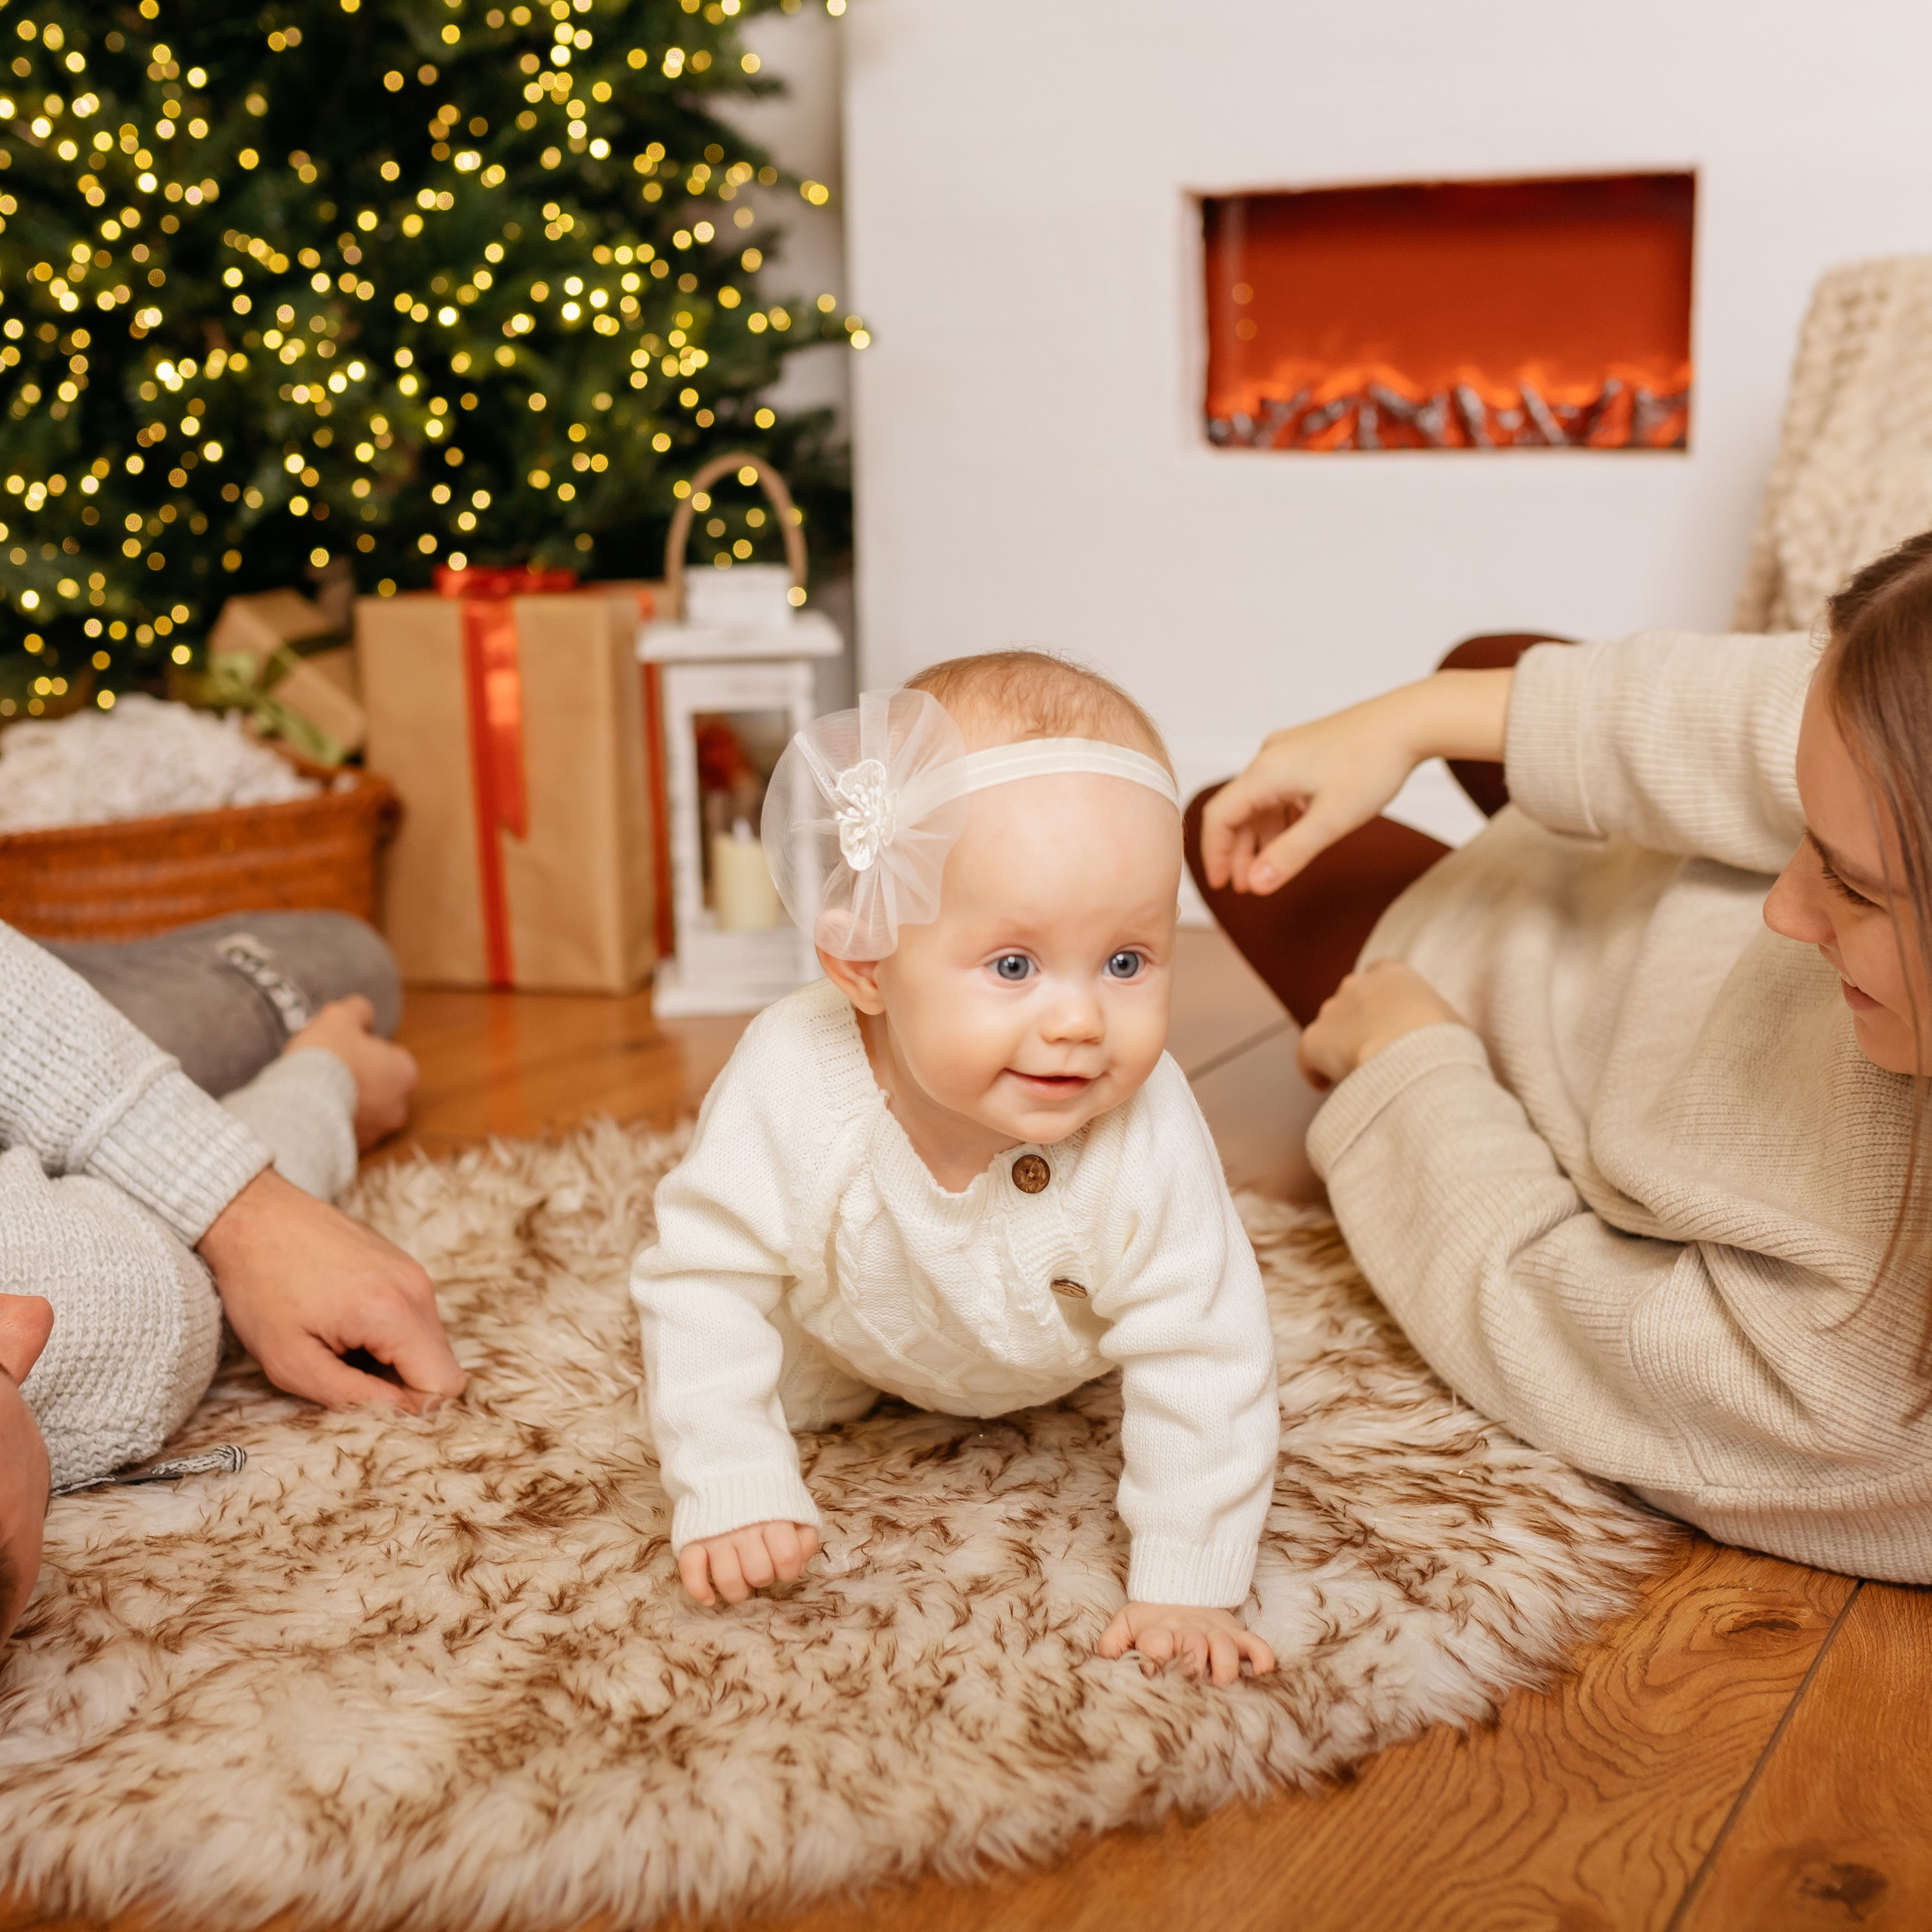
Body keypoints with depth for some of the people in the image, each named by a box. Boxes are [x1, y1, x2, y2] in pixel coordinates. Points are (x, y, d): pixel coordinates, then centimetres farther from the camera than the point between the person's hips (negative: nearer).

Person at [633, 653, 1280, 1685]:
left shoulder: (1146, 1142, -45)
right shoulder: (790, 1091, -44)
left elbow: (1201, 1359, -34)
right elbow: (704, 1280, -31)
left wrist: (1187, 1588, -32)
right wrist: (731, 1494, -34)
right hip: (847, 1324, 0)